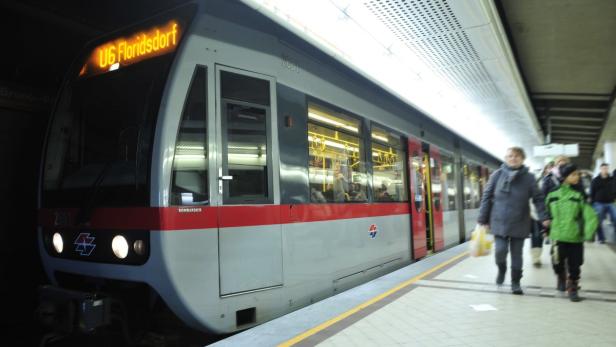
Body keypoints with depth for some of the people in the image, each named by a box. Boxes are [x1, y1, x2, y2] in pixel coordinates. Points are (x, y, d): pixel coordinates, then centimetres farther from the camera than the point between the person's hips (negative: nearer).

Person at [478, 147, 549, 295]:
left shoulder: (529, 177, -2)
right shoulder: (497, 175, -3)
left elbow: (538, 198, 1)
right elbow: (487, 196, 1)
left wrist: (543, 217, -13)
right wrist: (483, 219, 0)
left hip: (519, 224, 1)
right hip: (500, 222, -1)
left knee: (517, 255, 9)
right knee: (500, 250, -8)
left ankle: (515, 282, 25)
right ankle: (501, 270, 24)